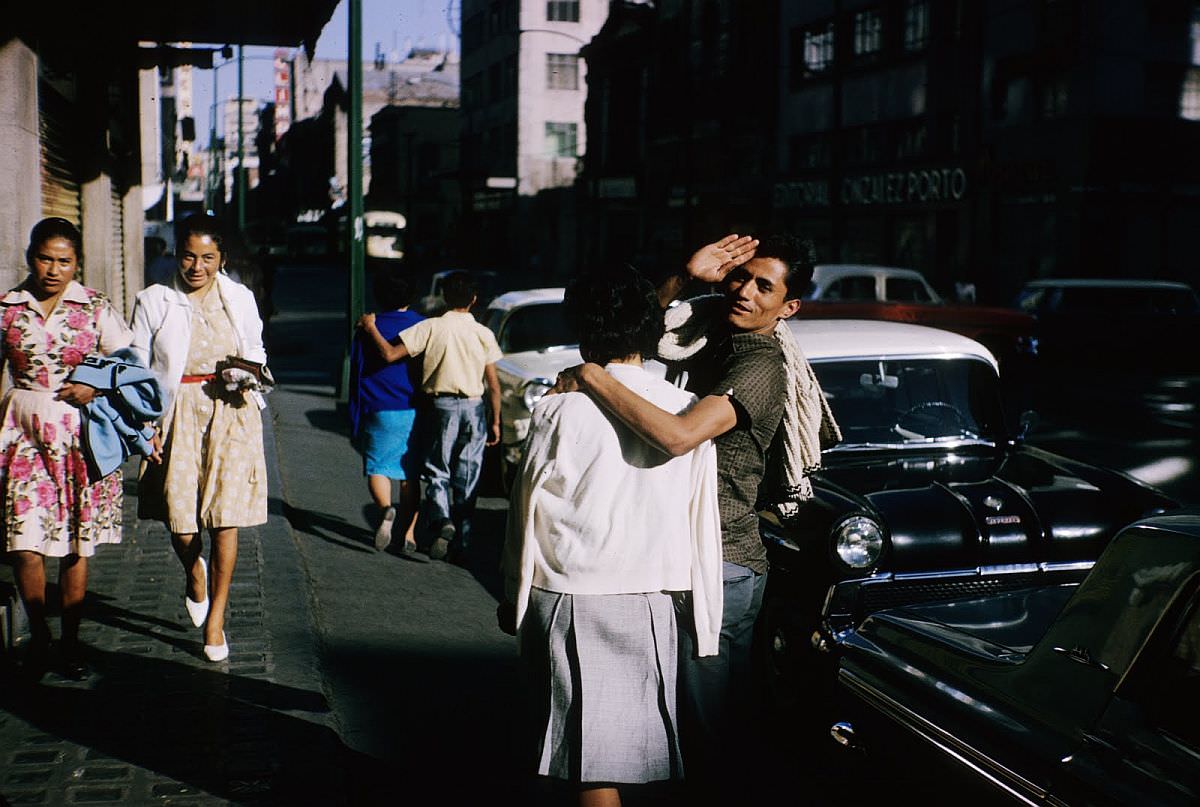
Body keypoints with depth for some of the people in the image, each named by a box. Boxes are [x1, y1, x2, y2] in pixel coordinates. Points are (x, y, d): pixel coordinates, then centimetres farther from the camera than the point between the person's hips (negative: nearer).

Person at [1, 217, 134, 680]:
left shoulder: (96, 308, 1)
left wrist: (95, 388, -11)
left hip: (81, 434, 0)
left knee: (76, 545, 5)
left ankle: (70, 640, 21)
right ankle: (38, 633, 17)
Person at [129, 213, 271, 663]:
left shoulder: (240, 300, 10)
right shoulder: (154, 302, 4)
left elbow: (257, 352, 21)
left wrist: (250, 374, -2)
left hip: (232, 414, 1)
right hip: (178, 418, -1)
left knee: (226, 519, -5)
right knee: (181, 520, -4)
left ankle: (215, 620, 8)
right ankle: (194, 574, 33)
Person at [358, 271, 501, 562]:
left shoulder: (431, 327, -6)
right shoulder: (483, 334, -1)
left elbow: (390, 354, -10)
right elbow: (493, 384, 0)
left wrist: (371, 328, 5)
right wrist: (495, 421, 8)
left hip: (443, 406, -2)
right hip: (474, 408, 2)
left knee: (438, 472, 9)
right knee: (467, 476, 9)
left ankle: (442, 520, -17)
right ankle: (462, 541, 12)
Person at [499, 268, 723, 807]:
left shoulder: (561, 411, -9)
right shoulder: (690, 411, -2)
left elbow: (527, 513, -2)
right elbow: (703, 522, 3)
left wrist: (513, 600, 12)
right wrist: (705, 620, 11)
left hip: (567, 601, -3)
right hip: (649, 603, 3)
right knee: (631, 745, 14)